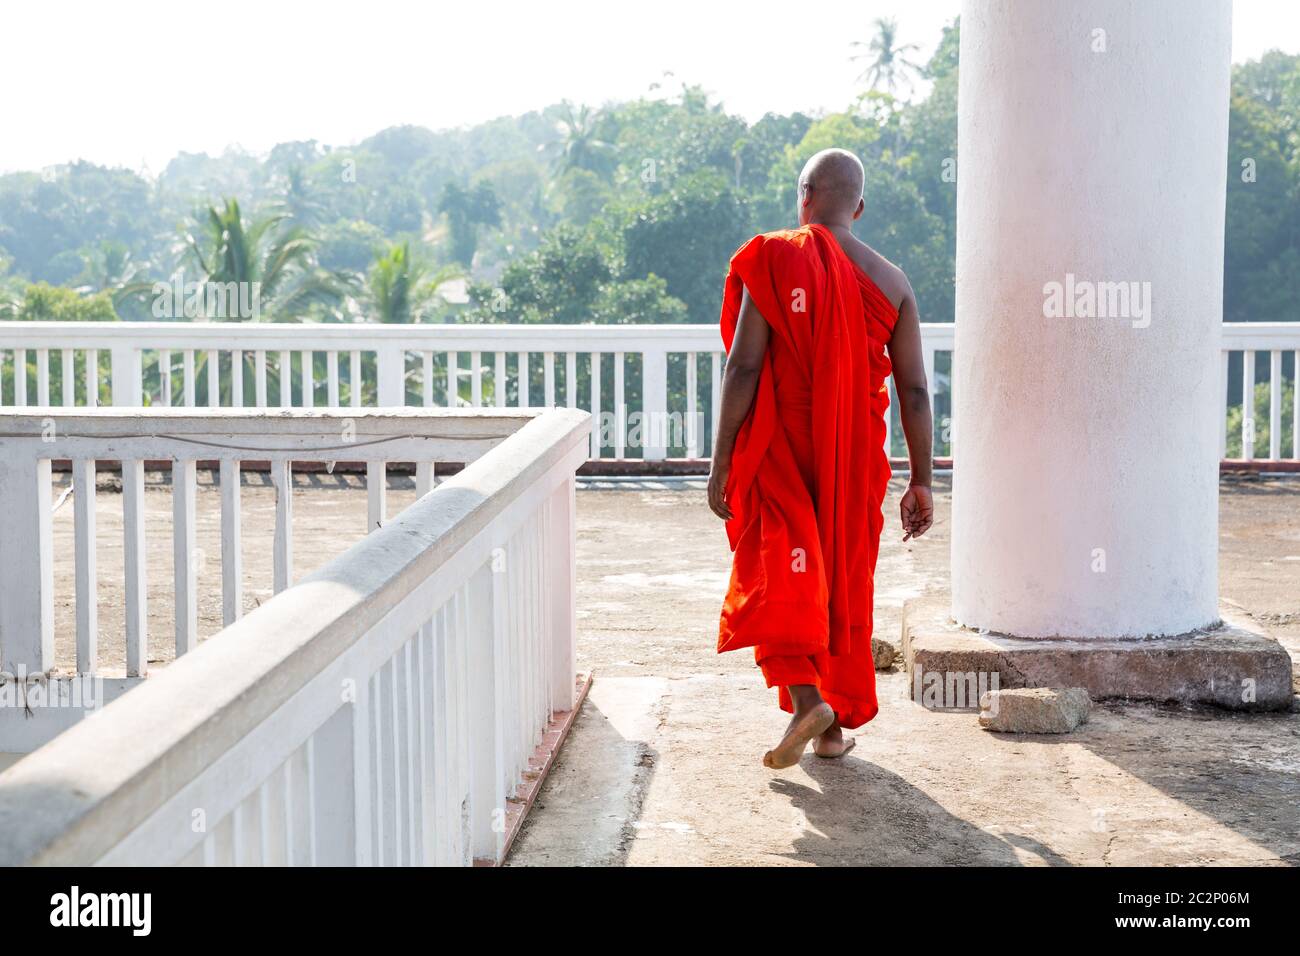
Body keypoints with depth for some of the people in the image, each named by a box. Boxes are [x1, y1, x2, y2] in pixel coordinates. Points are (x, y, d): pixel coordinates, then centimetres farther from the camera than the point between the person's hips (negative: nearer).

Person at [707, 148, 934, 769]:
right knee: (845, 578, 14)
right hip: (855, 460, 3)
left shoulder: (771, 263, -8)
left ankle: (806, 698, -20)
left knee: (779, 574, 2)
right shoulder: (889, 281, 1)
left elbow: (742, 369, -12)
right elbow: (914, 391, 0)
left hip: (780, 452, -3)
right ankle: (836, 725, 21)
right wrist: (921, 482, 6)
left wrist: (720, 465, -6)